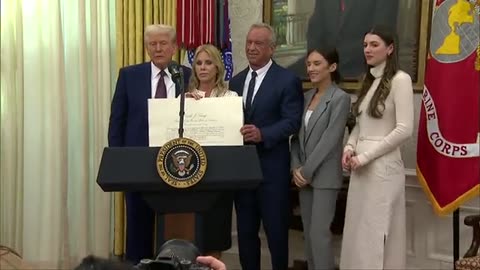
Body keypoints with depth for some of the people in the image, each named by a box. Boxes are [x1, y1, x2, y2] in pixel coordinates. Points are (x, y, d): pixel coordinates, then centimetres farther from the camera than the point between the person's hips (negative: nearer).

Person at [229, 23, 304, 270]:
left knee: (276, 229, 4)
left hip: (272, 166, -5)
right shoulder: (235, 81, 13)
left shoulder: (287, 80, -5)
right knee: (245, 230, 13)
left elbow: (292, 121, -13)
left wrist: (262, 134, -27)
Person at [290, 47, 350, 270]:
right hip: (303, 174, 6)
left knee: (319, 232, -7)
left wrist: (307, 171, -13)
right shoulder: (306, 97, 11)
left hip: (324, 175, -6)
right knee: (308, 232, 10)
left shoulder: (340, 98, -9)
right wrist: (296, 168, -3)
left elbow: (330, 139, -14)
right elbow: (297, 135, 11)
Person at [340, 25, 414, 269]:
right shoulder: (369, 81, 15)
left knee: (376, 234, -1)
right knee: (358, 232, 10)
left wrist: (365, 156, -15)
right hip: (360, 167, 7)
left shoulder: (400, 80, -9)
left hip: (382, 166, -7)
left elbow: (404, 129, -16)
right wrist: (350, 148, -1)